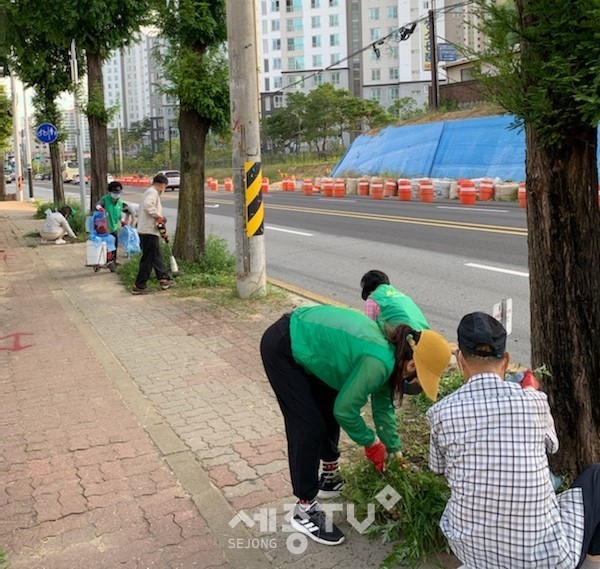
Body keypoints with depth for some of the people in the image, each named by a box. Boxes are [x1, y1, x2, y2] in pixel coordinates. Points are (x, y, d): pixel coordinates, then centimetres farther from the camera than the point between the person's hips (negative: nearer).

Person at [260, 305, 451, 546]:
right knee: (309, 428, -7)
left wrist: (394, 451, 22)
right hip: (281, 348, -10)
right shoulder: (379, 362, -27)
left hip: (304, 340, 10)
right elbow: (345, 410, -16)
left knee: (330, 411, 18)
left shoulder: (389, 348, 1)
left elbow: (382, 406, 15)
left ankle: (330, 476, 38)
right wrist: (372, 443, 0)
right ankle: (304, 510, 4)